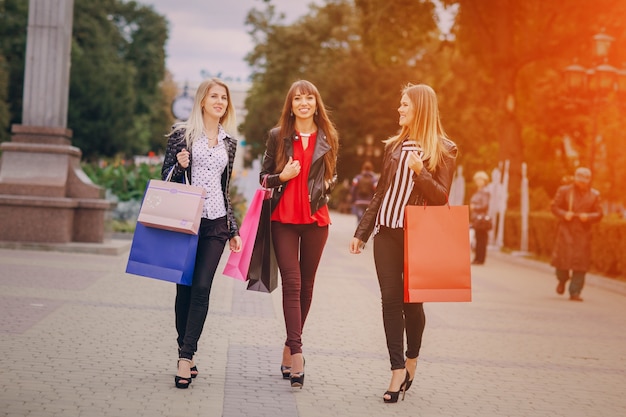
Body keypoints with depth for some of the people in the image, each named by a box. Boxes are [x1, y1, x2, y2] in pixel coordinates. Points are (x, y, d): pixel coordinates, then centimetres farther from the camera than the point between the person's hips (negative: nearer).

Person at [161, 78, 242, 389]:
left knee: (201, 288, -7)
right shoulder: (182, 133, 2)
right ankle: (186, 354, 12)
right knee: (185, 288, 2)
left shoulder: (228, 142, 13)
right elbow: (166, 176, 4)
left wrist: (234, 229, 17)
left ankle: (186, 357, -9)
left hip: (215, 223, 2)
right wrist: (179, 166, -18)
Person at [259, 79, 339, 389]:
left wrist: (327, 185, 0)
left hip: (315, 218, 2)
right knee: (291, 283, -10)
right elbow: (264, 176, 8)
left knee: (306, 285, 7)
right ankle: (296, 353, -14)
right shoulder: (278, 136, 4)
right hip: (284, 218, -2)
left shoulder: (328, 138, 8)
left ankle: (290, 346, 20)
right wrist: (282, 177, -11)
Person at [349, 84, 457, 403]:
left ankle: (412, 360, 25)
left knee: (411, 301, 1)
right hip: (386, 232, 4)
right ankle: (398, 371, 1)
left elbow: (441, 197, -6)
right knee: (390, 299, -2)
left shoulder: (444, 149, -2)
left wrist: (420, 171, -22)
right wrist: (361, 232, 13)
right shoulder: (394, 145, 12)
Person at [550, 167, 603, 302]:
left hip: (583, 232, 1)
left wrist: (588, 216, -13)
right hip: (566, 230, -1)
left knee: (580, 262, -4)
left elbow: (599, 214, 7)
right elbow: (554, 206, 4)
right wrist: (564, 214, -14)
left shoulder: (594, 195, 7)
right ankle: (562, 280, 26)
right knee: (562, 258, -7)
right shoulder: (564, 190, 3)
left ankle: (575, 292, 3)